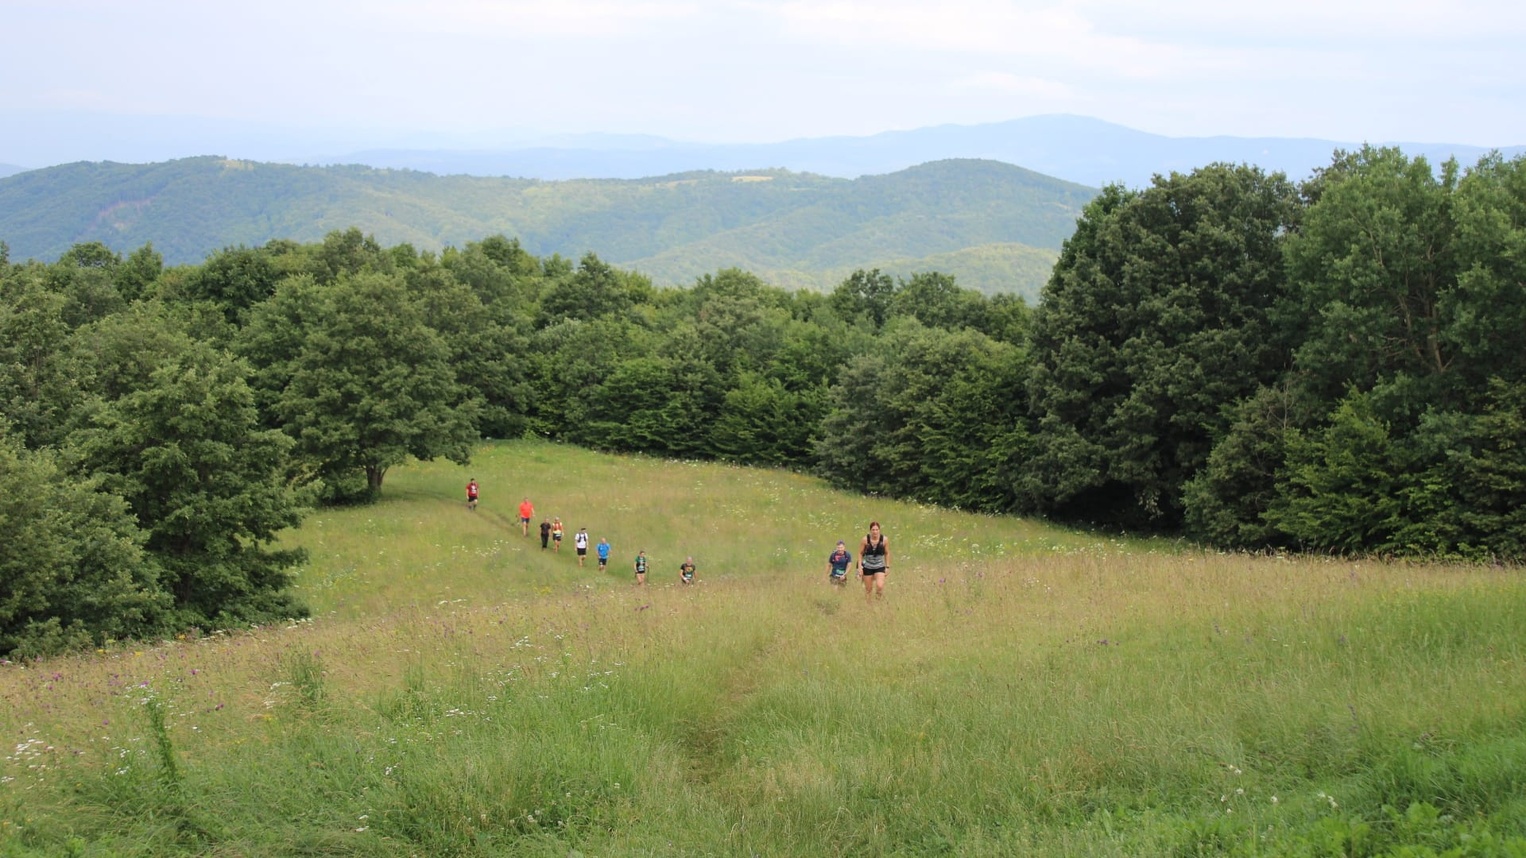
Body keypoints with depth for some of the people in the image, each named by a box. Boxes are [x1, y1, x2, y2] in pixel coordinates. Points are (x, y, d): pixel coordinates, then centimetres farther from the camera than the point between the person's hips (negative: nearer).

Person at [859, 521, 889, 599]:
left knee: (880, 586, -20)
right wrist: (860, 566, -5)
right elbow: (860, 553, 0)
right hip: (867, 567, 1)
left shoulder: (884, 539, -9)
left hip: (880, 567, 0)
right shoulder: (865, 539, -11)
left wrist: (887, 567, 4)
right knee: (868, 589, 6)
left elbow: (887, 553, 4)